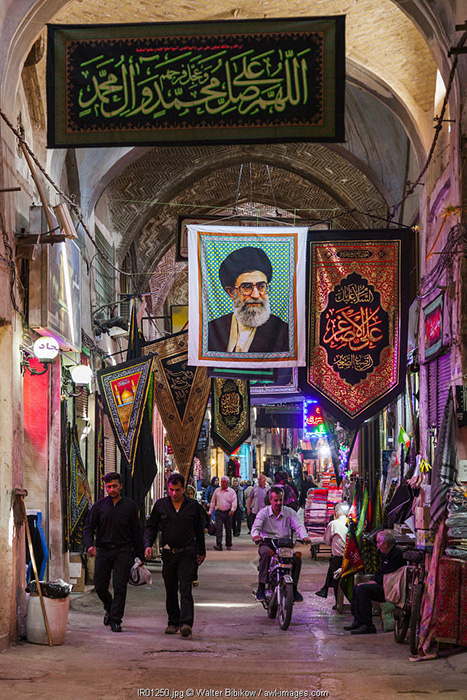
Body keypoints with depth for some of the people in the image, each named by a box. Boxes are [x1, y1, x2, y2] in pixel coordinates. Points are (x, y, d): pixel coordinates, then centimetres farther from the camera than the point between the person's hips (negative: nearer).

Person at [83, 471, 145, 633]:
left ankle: (115, 620, -4)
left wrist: (140, 555, 8)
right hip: (104, 550, 2)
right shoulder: (99, 505, 7)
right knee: (100, 587, 3)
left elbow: (136, 531, 10)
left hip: (123, 551, -1)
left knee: (120, 586, -9)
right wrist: (89, 545, -14)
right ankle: (109, 608, 32)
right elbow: (88, 527, 6)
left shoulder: (130, 505, 6)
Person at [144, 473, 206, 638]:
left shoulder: (193, 506, 4)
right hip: (168, 554, 2)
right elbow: (151, 527, 9)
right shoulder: (160, 505, 5)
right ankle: (173, 622, 19)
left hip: (187, 553, -2)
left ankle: (186, 623, -20)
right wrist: (148, 544, -7)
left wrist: (202, 551, 20)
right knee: (170, 590, 8)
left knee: (185, 589, -12)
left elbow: (199, 530, 15)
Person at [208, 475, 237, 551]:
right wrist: (210, 511, 11)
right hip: (219, 512, 0)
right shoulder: (217, 491, 10)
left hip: (228, 512, 0)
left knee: (228, 529, 8)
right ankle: (218, 545, -18)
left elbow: (234, 502, -3)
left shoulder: (231, 491, 4)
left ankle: (228, 544, 22)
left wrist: (232, 509, -20)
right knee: (218, 528, -12)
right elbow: (213, 501, 15)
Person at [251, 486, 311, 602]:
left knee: (297, 558, -26)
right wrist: (255, 535, -33)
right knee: (265, 553, -36)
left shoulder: (289, 512, 8)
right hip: (267, 542, -2)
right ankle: (261, 588, -31)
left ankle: (294, 588, -7)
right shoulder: (264, 512, 5)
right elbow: (256, 526, -8)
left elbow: (298, 526, -3)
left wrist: (304, 536, -26)